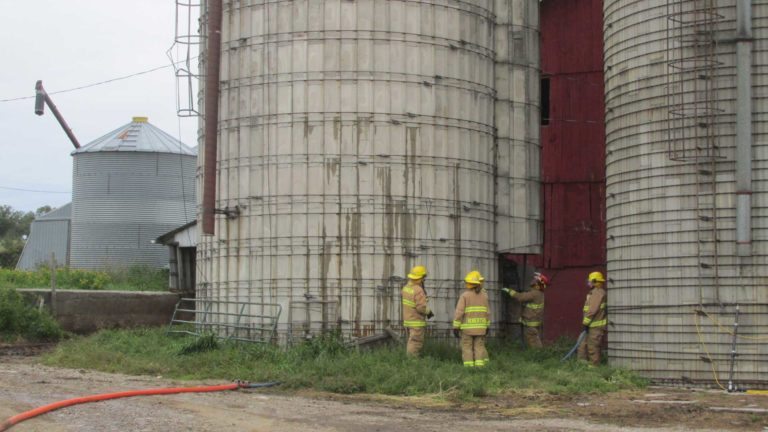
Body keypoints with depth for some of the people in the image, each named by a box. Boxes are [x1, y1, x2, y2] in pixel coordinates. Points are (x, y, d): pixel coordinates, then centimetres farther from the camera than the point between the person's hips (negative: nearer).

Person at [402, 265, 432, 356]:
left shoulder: (406, 287, 5)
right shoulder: (418, 290, -22)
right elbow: (421, 307, -24)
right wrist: (429, 312, -5)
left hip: (407, 320, 9)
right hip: (417, 322, -9)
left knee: (411, 342, 19)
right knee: (415, 344, -4)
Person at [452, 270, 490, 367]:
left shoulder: (464, 296, -8)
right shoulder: (484, 295, 3)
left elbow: (459, 312, -12)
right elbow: (486, 312, 7)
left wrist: (455, 327, -8)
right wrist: (487, 326, 16)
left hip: (467, 326, -3)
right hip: (480, 326, 3)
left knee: (467, 349, 1)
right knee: (479, 347, 7)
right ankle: (479, 367, 0)